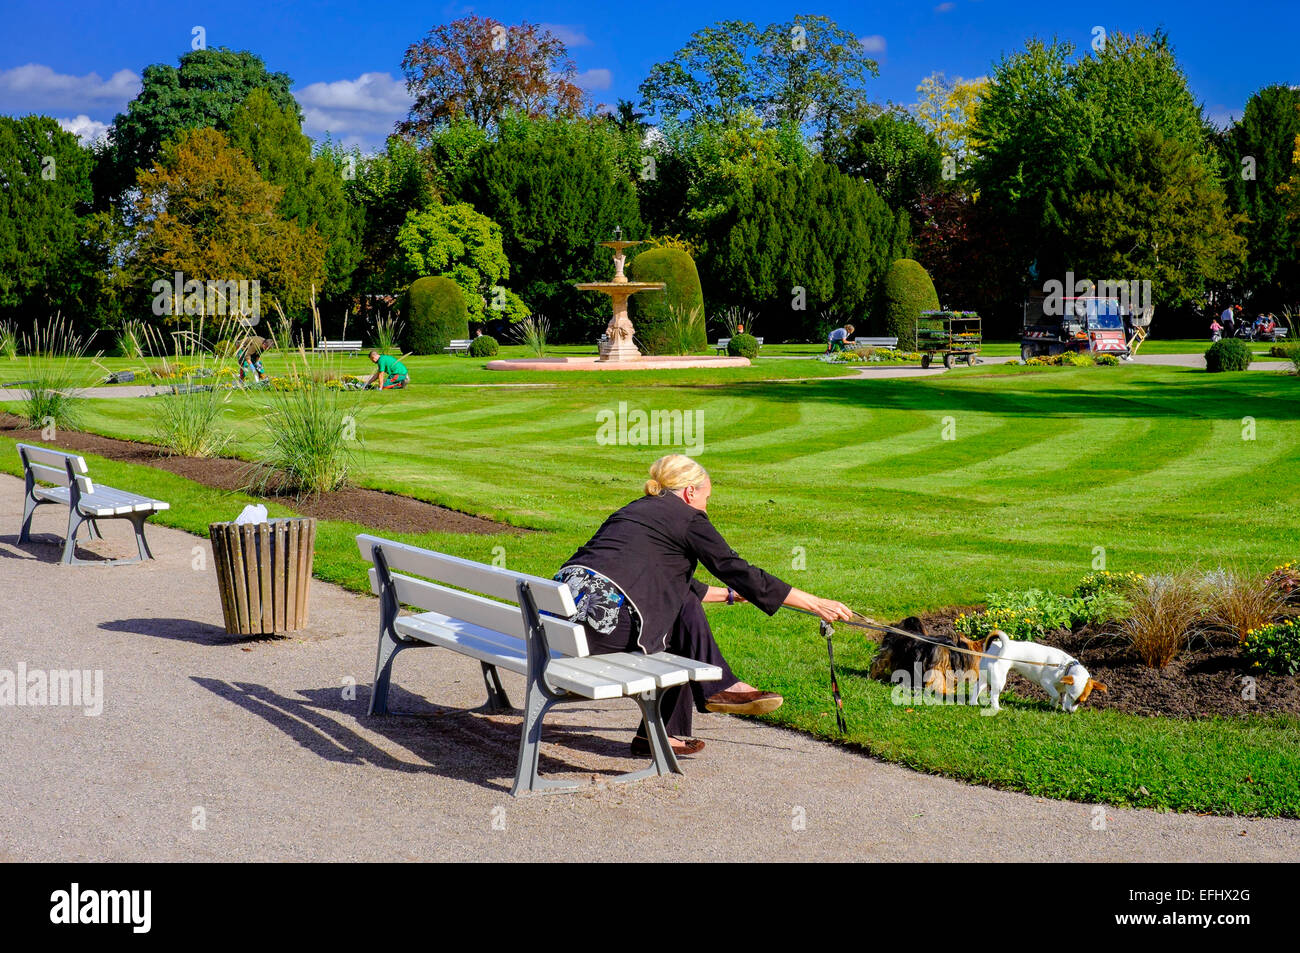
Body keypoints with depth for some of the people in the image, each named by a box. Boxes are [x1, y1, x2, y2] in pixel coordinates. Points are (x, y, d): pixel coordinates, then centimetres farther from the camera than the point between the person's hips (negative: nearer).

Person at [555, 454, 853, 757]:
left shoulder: (635, 509, 26)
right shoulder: (688, 517, 3)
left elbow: (675, 584, 36)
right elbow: (739, 571, 3)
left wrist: (730, 594, 45)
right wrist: (815, 603, 8)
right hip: (604, 619, -8)